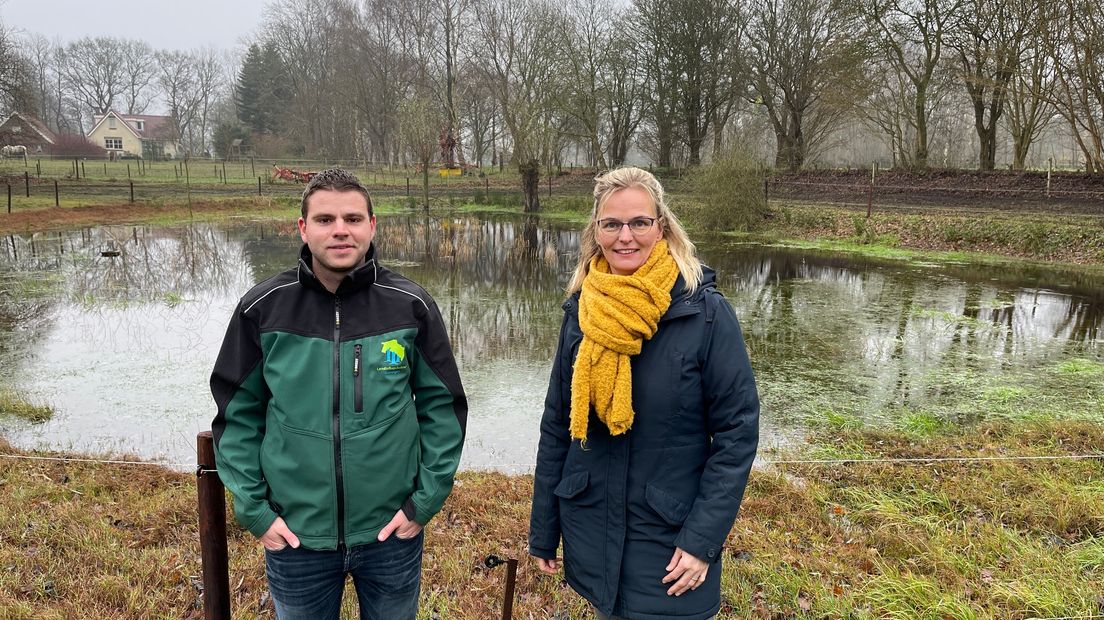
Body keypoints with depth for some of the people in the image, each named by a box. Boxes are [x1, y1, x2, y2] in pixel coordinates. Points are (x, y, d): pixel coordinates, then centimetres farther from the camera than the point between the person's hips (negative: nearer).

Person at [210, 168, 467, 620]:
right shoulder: (262, 309, -7)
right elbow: (238, 414, 0)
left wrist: (426, 499, -5)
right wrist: (253, 509, -4)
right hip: (295, 536, 0)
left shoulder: (411, 306, -8)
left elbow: (442, 406, -1)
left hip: (391, 533, 0)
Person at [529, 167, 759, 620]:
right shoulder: (581, 311, -3)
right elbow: (556, 426, 3)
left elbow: (737, 432, -11)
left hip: (669, 537, -3)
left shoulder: (705, 313, -14)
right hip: (590, 531, 4)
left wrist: (703, 539, -15)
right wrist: (543, 530, 6)